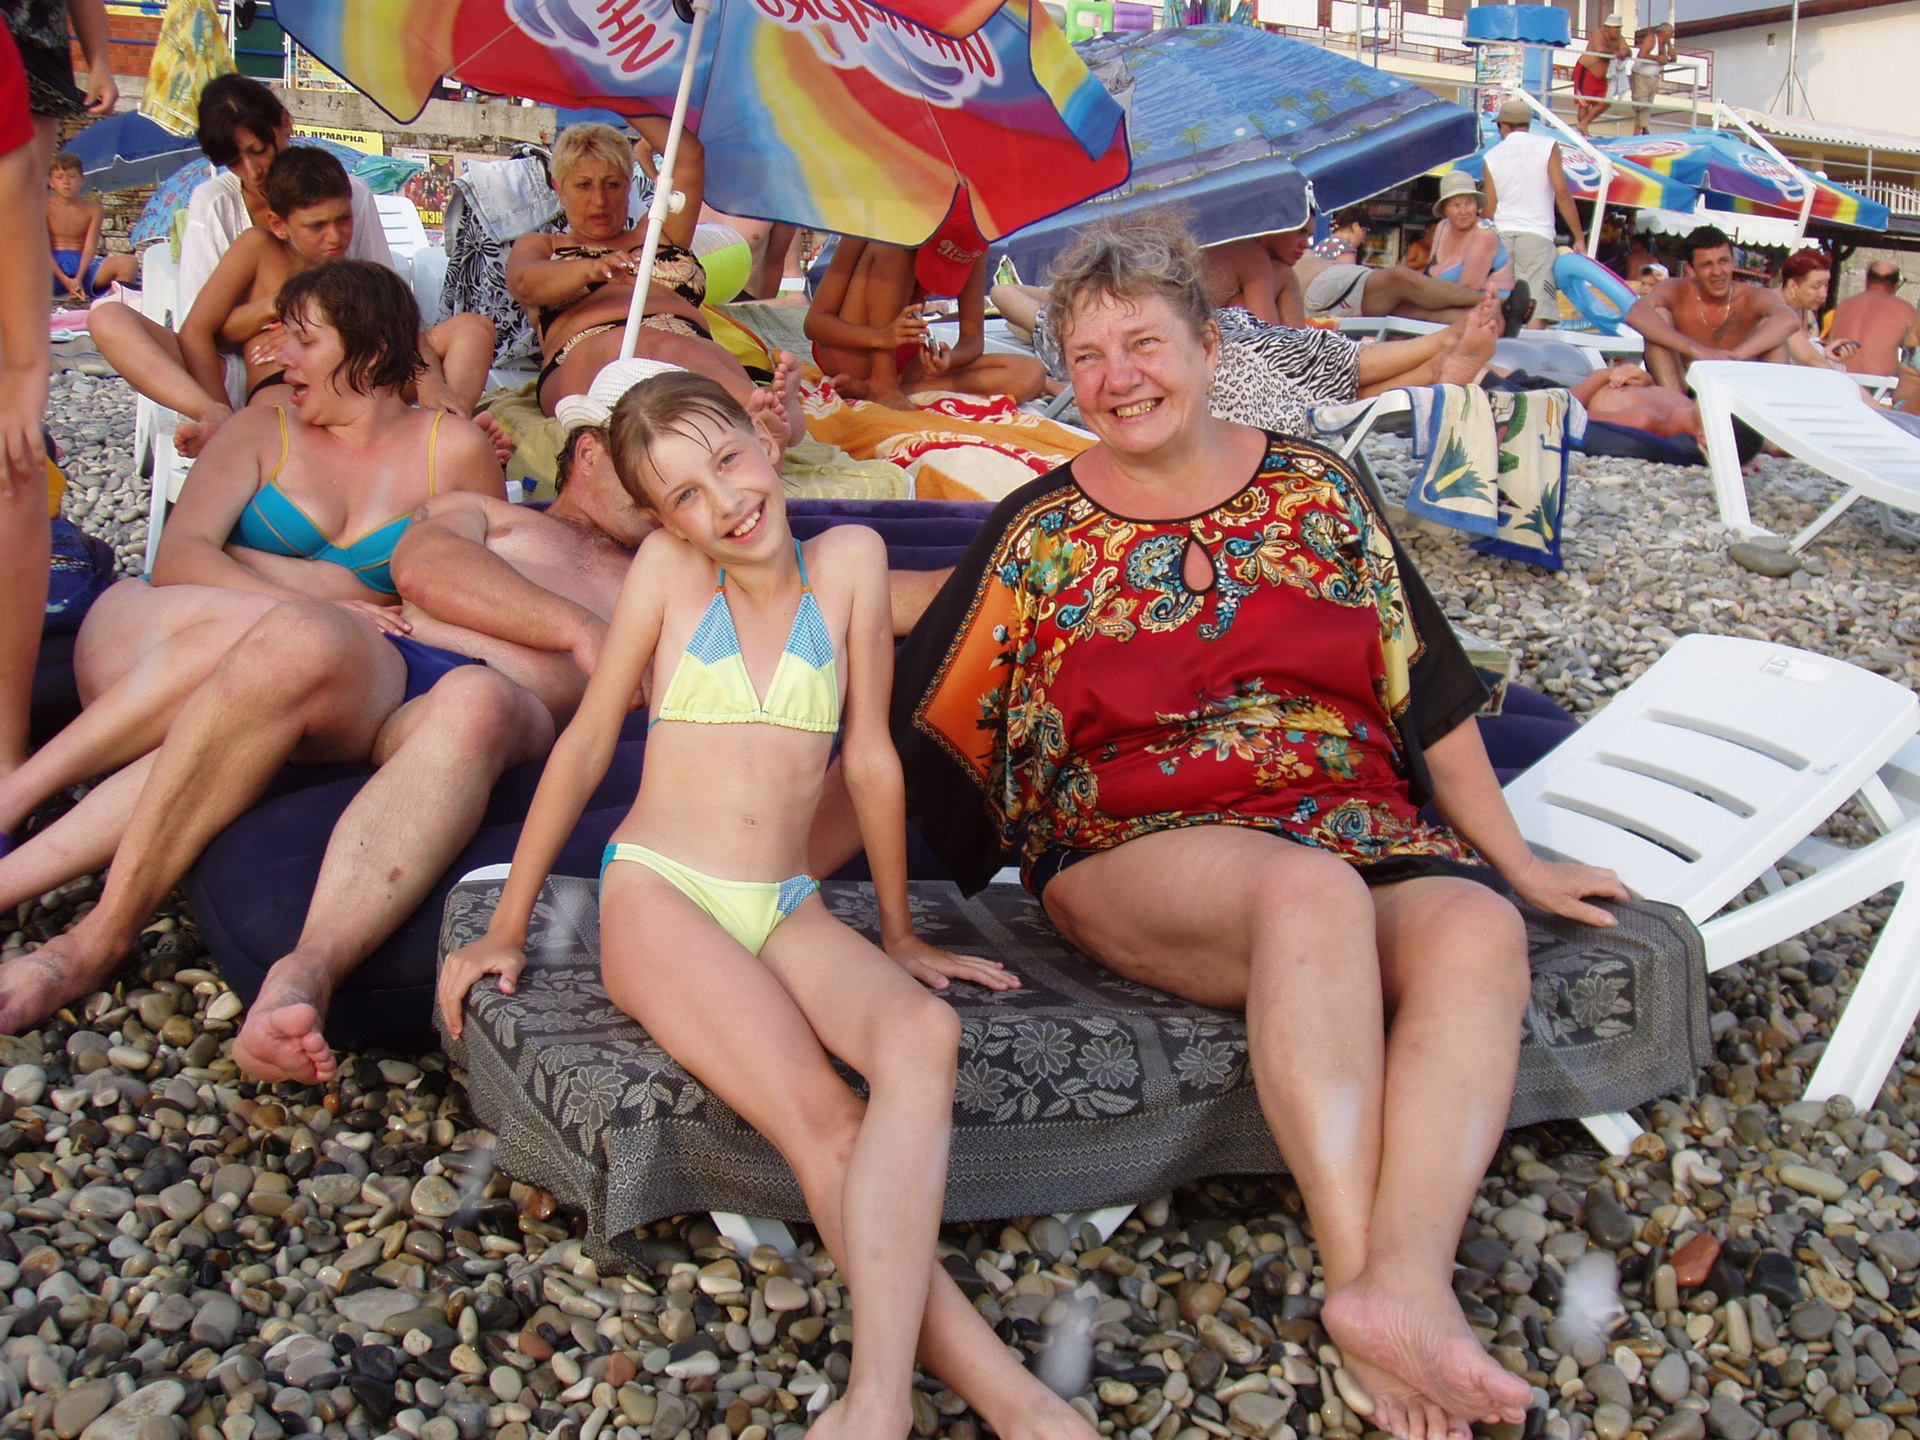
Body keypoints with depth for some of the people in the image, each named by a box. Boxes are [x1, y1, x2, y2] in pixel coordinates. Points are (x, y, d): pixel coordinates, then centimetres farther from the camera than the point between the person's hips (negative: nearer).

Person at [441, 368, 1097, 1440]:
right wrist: (508, 924, 8)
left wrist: (900, 934, 15)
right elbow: (587, 743, 7)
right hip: (660, 895, -2)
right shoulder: (669, 571, 2)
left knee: (925, 1034, -31)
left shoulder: (849, 561, 6)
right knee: (824, 1118, -26)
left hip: (790, 910, 2)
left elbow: (871, 757, 10)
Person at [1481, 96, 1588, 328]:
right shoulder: (1547, 146, 4)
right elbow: (1562, 194, -3)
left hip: (1501, 234, 3)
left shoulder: (1492, 155, 11)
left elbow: (1490, 208, 11)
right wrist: (1579, 237, 0)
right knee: (1537, 312, -8)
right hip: (1536, 234, -3)